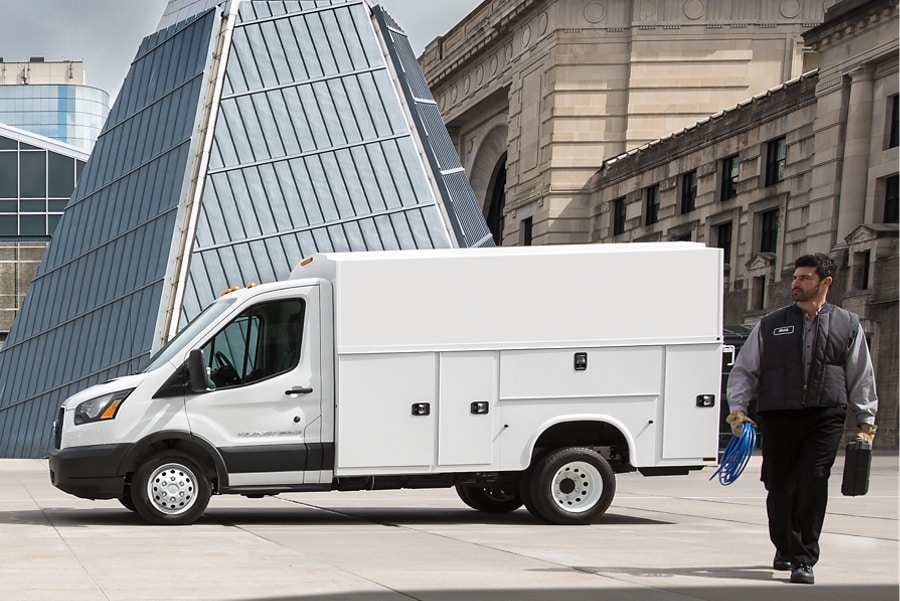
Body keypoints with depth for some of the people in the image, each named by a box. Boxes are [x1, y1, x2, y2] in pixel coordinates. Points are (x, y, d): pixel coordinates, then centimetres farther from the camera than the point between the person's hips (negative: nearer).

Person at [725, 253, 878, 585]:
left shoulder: (847, 325, 10)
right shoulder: (770, 325, 9)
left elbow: (861, 377, 13)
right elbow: (744, 370, 11)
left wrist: (865, 420, 9)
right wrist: (737, 408, -1)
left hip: (825, 418, -1)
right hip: (778, 417, 1)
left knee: (813, 482, -15)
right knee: (780, 486, 6)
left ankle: (804, 560, -8)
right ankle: (786, 549, 29)